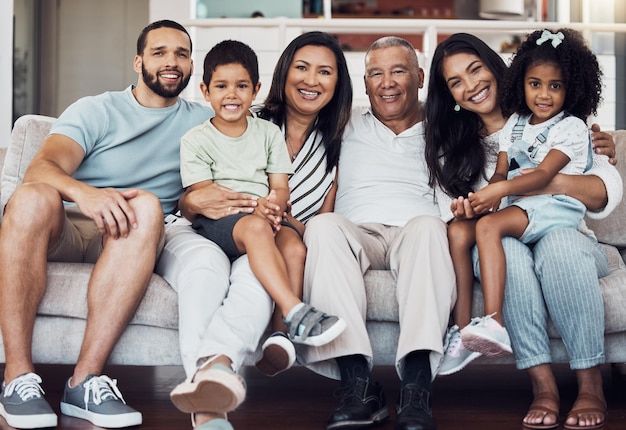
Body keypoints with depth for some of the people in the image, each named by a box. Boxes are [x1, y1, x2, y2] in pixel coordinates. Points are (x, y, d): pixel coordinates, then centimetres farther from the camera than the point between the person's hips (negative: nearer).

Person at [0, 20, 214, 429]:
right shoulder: (96, 111, 8)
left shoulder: (201, 121, 18)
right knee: (34, 196, -35)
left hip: (129, 240, 1)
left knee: (147, 206, -34)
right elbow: (41, 167, -9)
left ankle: (85, 380, -38)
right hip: (64, 229, -1)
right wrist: (84, 192, -33)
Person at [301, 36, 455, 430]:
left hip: (416, 234, -1)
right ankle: (359, 386, -42)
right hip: (357, 232, 1)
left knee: (427, 226, -36)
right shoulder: (348, 128, 25)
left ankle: (417, 390, -46)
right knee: (323, 226, -33)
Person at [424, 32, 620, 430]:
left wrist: (555, 182, -24)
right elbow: (453, 223, 8)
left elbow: (607, 196, -3)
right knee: (504, 248, -34)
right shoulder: (451, 149, 15)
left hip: (564, 237, -1)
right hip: (500, 247, 1)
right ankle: (543, 384, -33)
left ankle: (591, 383, -28)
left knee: (558, 245, -36)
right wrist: (465, 216, -17)